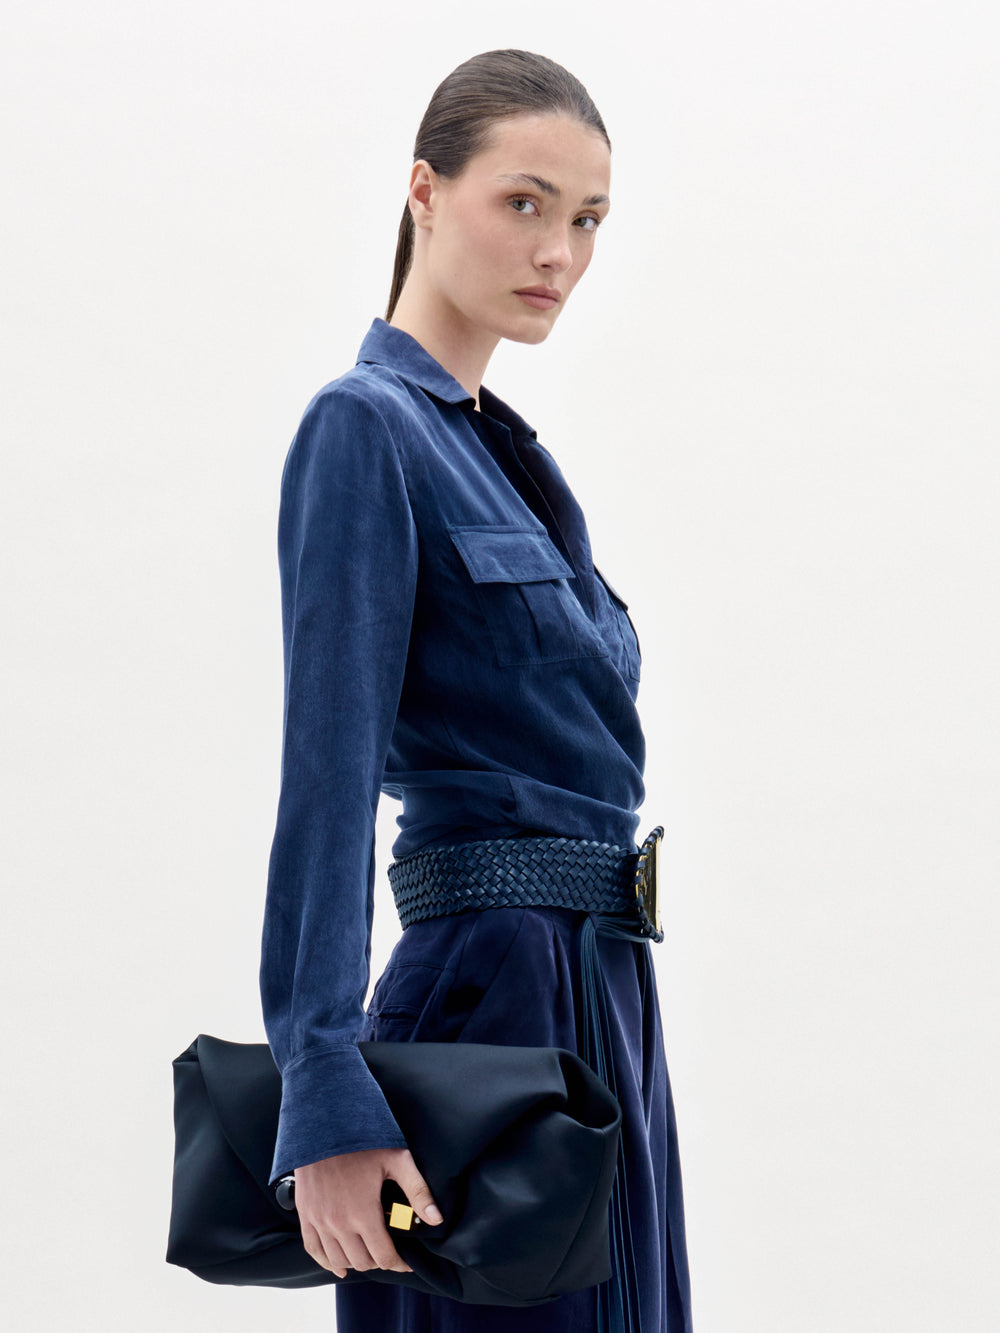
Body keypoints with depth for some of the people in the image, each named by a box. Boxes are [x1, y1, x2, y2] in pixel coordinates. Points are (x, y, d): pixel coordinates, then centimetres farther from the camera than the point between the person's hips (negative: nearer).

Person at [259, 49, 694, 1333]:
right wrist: (329, 1103, -25)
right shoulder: (365, 428, -10)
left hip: (595, 998, 9)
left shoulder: (501, 449, 17)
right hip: (494, 998, -9)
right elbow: (328, 774, -18)